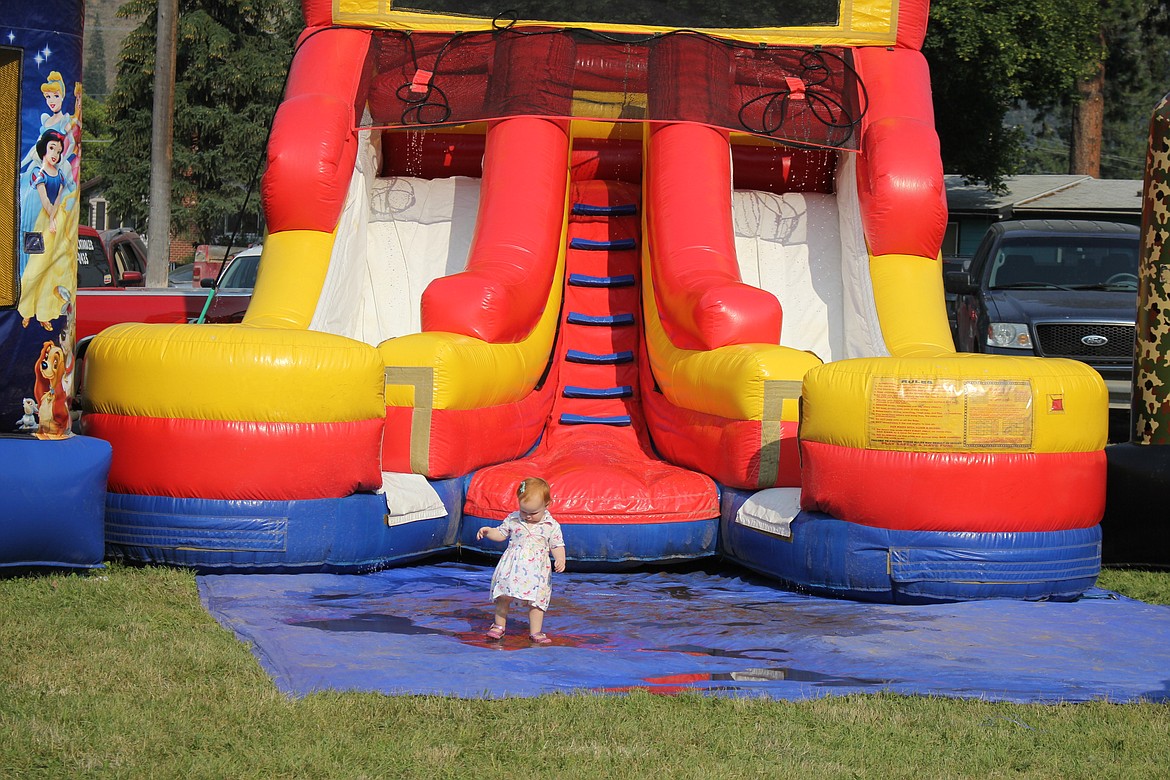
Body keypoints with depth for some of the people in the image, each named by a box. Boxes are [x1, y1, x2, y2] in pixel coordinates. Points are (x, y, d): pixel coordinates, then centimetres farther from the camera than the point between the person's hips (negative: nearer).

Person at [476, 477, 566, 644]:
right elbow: (500, 534, 13)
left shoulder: (551, 526, -4)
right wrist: (488, 531, -6)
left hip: (537, 570, -2)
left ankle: (535, 632, 7)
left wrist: (560, 560, -18)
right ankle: (499, 626, 19)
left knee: (536, 602, -2)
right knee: (503, 596, 4)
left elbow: (557, 546, -1)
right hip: (511, 567, 2)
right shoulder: (512, 519, 1)